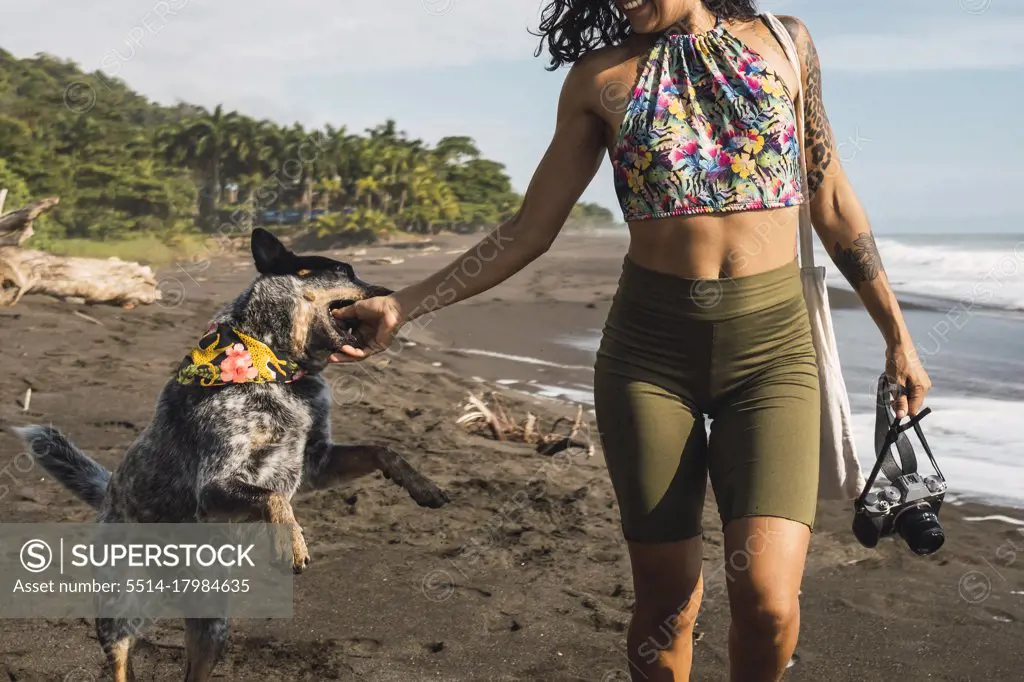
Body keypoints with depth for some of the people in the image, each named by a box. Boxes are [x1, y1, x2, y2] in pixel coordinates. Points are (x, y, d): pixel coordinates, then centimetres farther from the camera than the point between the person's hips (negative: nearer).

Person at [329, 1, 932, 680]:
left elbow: (834, 206, 12)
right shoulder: (602, 78, 6)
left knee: (768, 604, -12)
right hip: (650, 350, 0)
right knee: (667, 600, 3)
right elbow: (528, 233, 6)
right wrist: (402, 306, -1)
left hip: (772, 344, 0)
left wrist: (898, 337, 13)